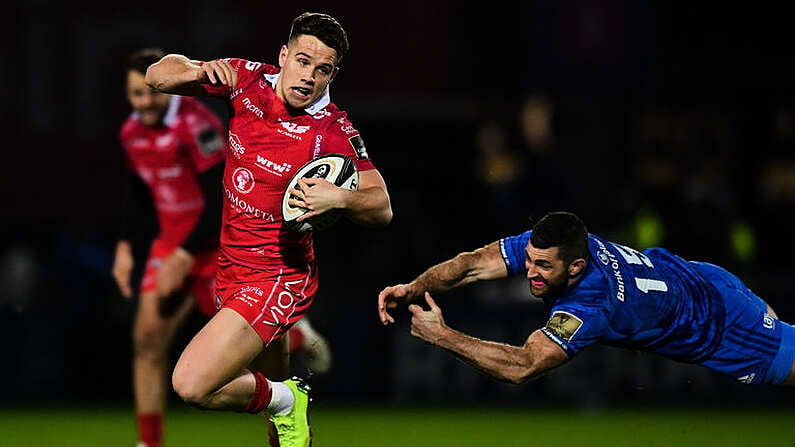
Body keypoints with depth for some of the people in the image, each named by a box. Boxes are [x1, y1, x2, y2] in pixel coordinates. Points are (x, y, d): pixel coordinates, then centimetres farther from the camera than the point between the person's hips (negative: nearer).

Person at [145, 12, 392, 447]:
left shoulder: (333, 131, -18)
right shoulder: (246, 79, -5)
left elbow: (381, 206, -11)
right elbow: (158, 75, 2)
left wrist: (339, 198, -32)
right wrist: (200, 71, -20)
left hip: (278, 279, -6)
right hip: (233, 269, 7)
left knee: (192, 386, -19)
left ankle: (286, 400, 5)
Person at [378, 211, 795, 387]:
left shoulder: (590, 304, -46)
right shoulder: (544, 244, -28)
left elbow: (522, 367, -52)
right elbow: (474, 263, -28)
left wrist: (443, 336, -53)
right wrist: (414, 289, -44)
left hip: (721, 327, -7)